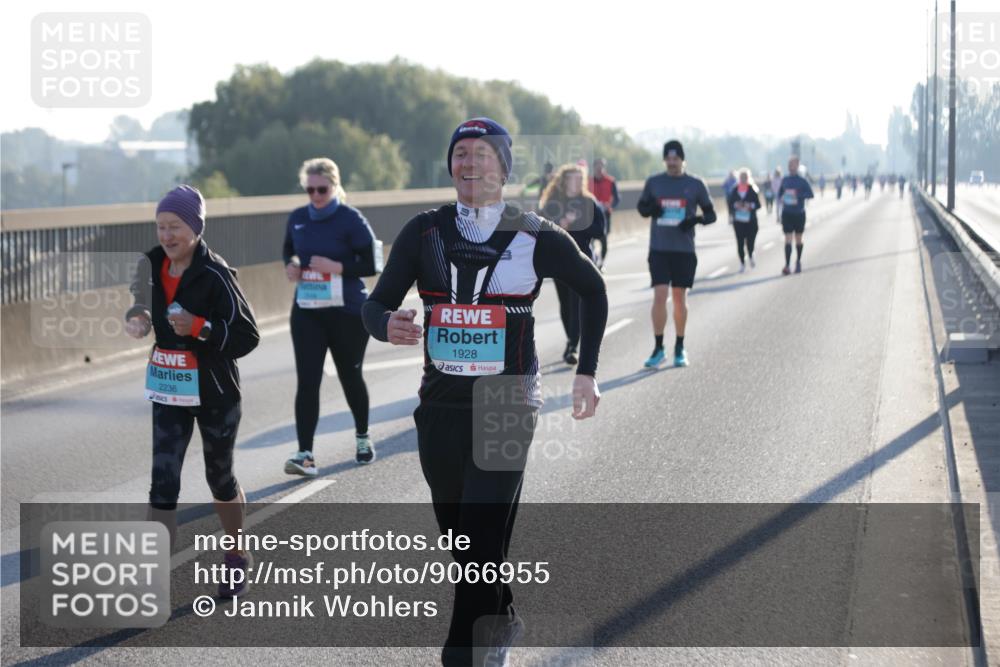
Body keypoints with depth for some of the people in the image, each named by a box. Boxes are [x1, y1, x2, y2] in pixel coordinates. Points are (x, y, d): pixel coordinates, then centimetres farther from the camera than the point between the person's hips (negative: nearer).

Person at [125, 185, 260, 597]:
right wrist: (140, 320, -3)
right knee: (163, 482, -7)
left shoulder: (215, 275, -18)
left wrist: (199, 328, -29)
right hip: (168, 393, 4)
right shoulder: (154, 265, -1)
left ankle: (237, 558, 37)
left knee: (220, 478, 14)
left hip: (214, 393, -4)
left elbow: (248, 336, -17)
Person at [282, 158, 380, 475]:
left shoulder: (351, 220, -10)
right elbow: (288, 248, 22)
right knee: (307, 381, -8)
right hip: (306, 312, 3)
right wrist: (291, 264, 0)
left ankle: (362, 437, 38)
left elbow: (370, 265, -10)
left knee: (350, 376, 13)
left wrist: (337, 267, -22)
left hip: (348, 312, -3)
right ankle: (305, 454, -11)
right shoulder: (297, 218, 3)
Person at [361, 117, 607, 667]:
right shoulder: (424, 233, 3)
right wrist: (388, 325, -22)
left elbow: (592, 289, 13)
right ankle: (500, 622, 39)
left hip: (507, 410, -4)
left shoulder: (536, 238, -3)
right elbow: (376, 305, 2)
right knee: (458, 537, 16)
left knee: (482, 543, -12)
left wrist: (587, 372, 9)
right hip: (439, 408, 4)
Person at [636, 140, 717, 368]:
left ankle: (680, 348, 18)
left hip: (684, 249, 0)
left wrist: (697, 219, -15)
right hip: (659, 248, 0)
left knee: (680, 298, 6)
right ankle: (658, 348, -2)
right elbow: (642, 206, 16)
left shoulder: (695, 184, 1)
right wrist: (650, 209, -8)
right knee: (659, 295, -9)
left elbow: (711, 214, 6)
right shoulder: (653, 182, 4)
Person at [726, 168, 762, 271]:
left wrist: (750, 206, -18)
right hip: (738, 221, 2)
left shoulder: (753, 190, 0)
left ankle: (751, 257, 28)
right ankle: (742, 263, 12)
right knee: (740, 243, -1)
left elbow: (758, 205, 0)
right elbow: (730, 204, 7)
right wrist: (735, 205, -13)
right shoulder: (735, 190, 5)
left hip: (751, 221, -2)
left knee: (750, 242, -4)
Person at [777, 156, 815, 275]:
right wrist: (782, 198, -7)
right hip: (787, 214, 1)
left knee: (798, 240, 13)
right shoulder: (785, 180, 3)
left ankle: (798, 262, 31)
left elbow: (810, 194, -12)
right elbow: (779, 193, 15)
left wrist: (798, 195, -25)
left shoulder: (802, 181, -6)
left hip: (799, 214, -1)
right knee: (788, 239, -9)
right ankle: (787, 266, -16)